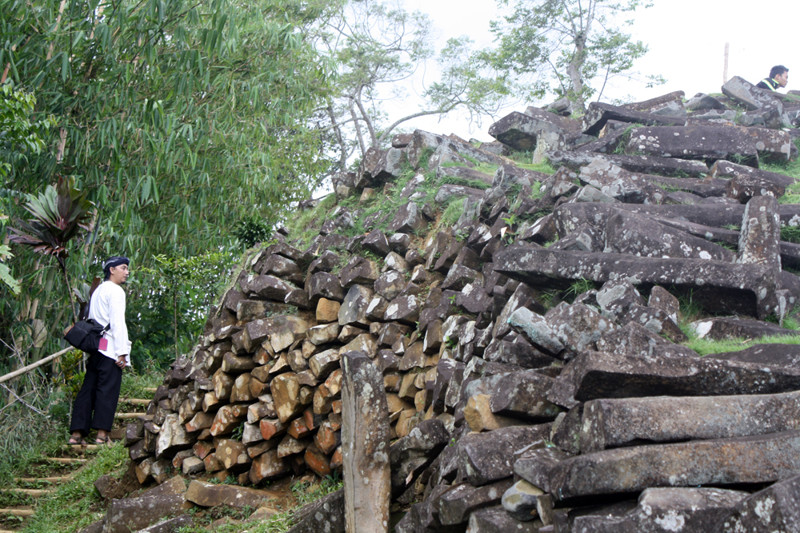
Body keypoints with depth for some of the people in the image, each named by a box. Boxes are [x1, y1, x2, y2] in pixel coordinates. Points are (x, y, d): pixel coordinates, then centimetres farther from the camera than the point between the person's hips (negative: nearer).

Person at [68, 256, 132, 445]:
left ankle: (76, 433, 1)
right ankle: (102, 434, -11)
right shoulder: (115, 291, -4)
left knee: (88, 389, 5)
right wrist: (122, 351, -15)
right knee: (107, 389, -8)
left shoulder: (98, 291, 24)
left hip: (95, 346, 9)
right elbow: (117, 322, -13)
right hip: (110, 348, -9)